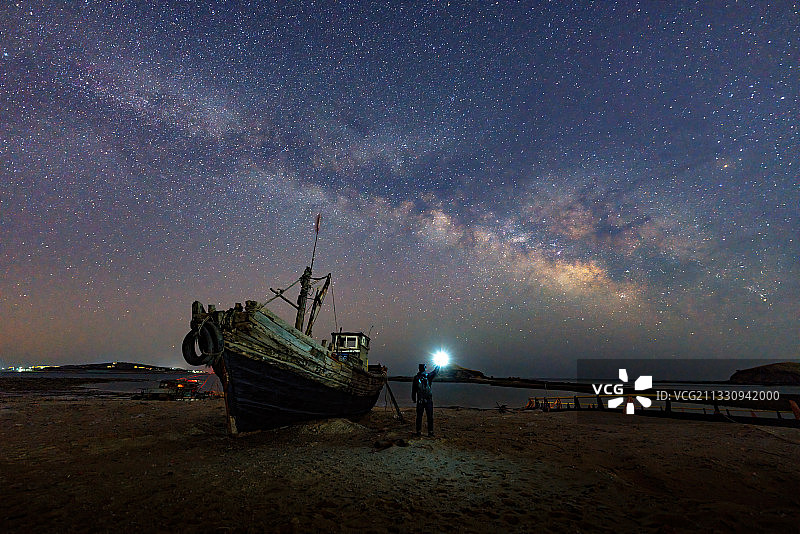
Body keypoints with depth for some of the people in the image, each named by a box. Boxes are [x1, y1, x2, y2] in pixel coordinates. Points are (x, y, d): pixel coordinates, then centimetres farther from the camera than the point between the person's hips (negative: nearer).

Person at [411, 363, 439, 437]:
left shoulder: (416, 378, -1)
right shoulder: (428, 376, -4)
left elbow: (413, 389, 3)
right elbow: (435, 372, 14)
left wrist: (413, 398, 13)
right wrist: (438, 365, 31)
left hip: (420, 400, 1)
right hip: (429, 400, -1)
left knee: (419, 416, 9)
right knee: (430, 417, 5)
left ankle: (418, 431, 12)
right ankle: (430, 432, 6)